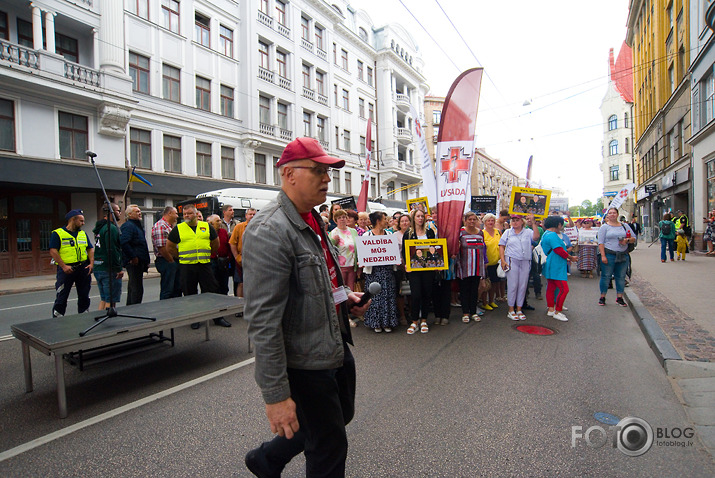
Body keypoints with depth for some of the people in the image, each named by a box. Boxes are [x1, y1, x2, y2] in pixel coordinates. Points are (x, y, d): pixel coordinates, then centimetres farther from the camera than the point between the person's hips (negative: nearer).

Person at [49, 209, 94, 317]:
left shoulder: (83, 234, 14)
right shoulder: (57, 234, -2)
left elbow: (90, 249, 15)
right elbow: (53, 252, -9)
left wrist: (91, 263, 0)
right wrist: (63, 266, -18)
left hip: (83, 268, 5)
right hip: (66, 269, -5)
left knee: (84, 296, 11)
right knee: (61, 298, 0)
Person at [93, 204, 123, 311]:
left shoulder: (100, 227, 17)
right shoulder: (111, 228, -15)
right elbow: (112, 250, -22)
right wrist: (119, 268, -19)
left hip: (98, 268, 10)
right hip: (109, 270, -10)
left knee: (103, 299, 17)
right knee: (111, 301, -3)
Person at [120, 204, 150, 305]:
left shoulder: (138, 225, 20)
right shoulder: (128, 226, -12)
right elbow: (124, 243, -26)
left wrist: (146, 261, 20)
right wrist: (133, 257, -22)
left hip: (139, 262, 11)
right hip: (134, 262, -11)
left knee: (133, 288, 17)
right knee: (137, 289, -9)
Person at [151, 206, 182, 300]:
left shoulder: (171, 226, 19)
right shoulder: (160, 226, -13)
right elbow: (161, 247, -20)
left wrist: (176, 260, 15)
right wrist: (171, 261, -14)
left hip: (174, 261, 10)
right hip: (166, 261, -10)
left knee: (177, 288, 14)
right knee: (167, 289, -4)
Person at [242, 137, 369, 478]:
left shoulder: (312, 220, 7)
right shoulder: (269, 232, -24)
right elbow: (263, 322, -26)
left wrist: (343, 296, 5)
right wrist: (275, 395, -23)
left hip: (336, 346, 10)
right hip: (305, 363, -9)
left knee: (342, 415, 27)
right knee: (330, 448, 9)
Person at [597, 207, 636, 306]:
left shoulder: (625, 226, 13)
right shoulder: (604, 227, 2)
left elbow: (634, 238, 16)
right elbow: (601, 243, -5)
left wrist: (627, 240, -8)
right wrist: (603, 256, -14)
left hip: (623, 255, 4)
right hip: (609, 254, -4)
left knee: (621, 277, 8)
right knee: (606, 276, -1)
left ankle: (619, 298, 17)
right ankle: (602, 297, 8)